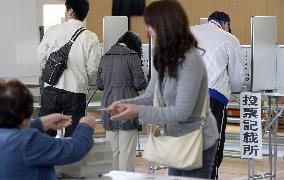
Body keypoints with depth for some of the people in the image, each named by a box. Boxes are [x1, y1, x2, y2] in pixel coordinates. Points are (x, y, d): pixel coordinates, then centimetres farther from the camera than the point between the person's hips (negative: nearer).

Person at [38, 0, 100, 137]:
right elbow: (92, 69, -6)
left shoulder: (52, 33, -3)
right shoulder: (90, 38, -6)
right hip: (76, 92, -1)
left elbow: (41, 60, 3)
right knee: (73, 137, 6)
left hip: (51, 90, 1)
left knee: (46, 134, 8)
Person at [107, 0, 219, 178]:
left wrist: (139, 112, -27)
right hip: (178, 141, 9)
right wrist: (125, 104, -12)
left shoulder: (190, 61, -24)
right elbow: (151, 97, 7)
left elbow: (182, 112, -26)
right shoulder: (165, 60, 5)